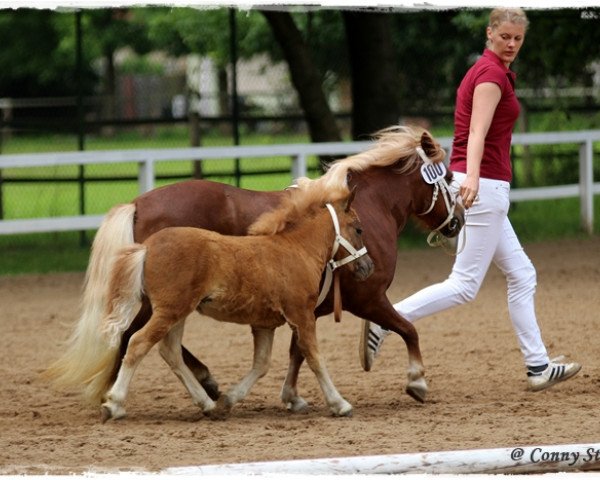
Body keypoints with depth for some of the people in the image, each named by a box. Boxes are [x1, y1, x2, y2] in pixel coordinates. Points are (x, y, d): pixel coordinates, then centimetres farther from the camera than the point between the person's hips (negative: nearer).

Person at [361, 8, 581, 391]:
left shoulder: (484, 70, 16)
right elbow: (477, 132, -28)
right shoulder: (493, 73, -13)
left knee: (522, 275, 13)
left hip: (478, 185, 10)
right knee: (465, 285, -10)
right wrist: (472, 176, -43)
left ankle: (539, 366, 15)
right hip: (484, 186, -10)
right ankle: (382, 324, -15)